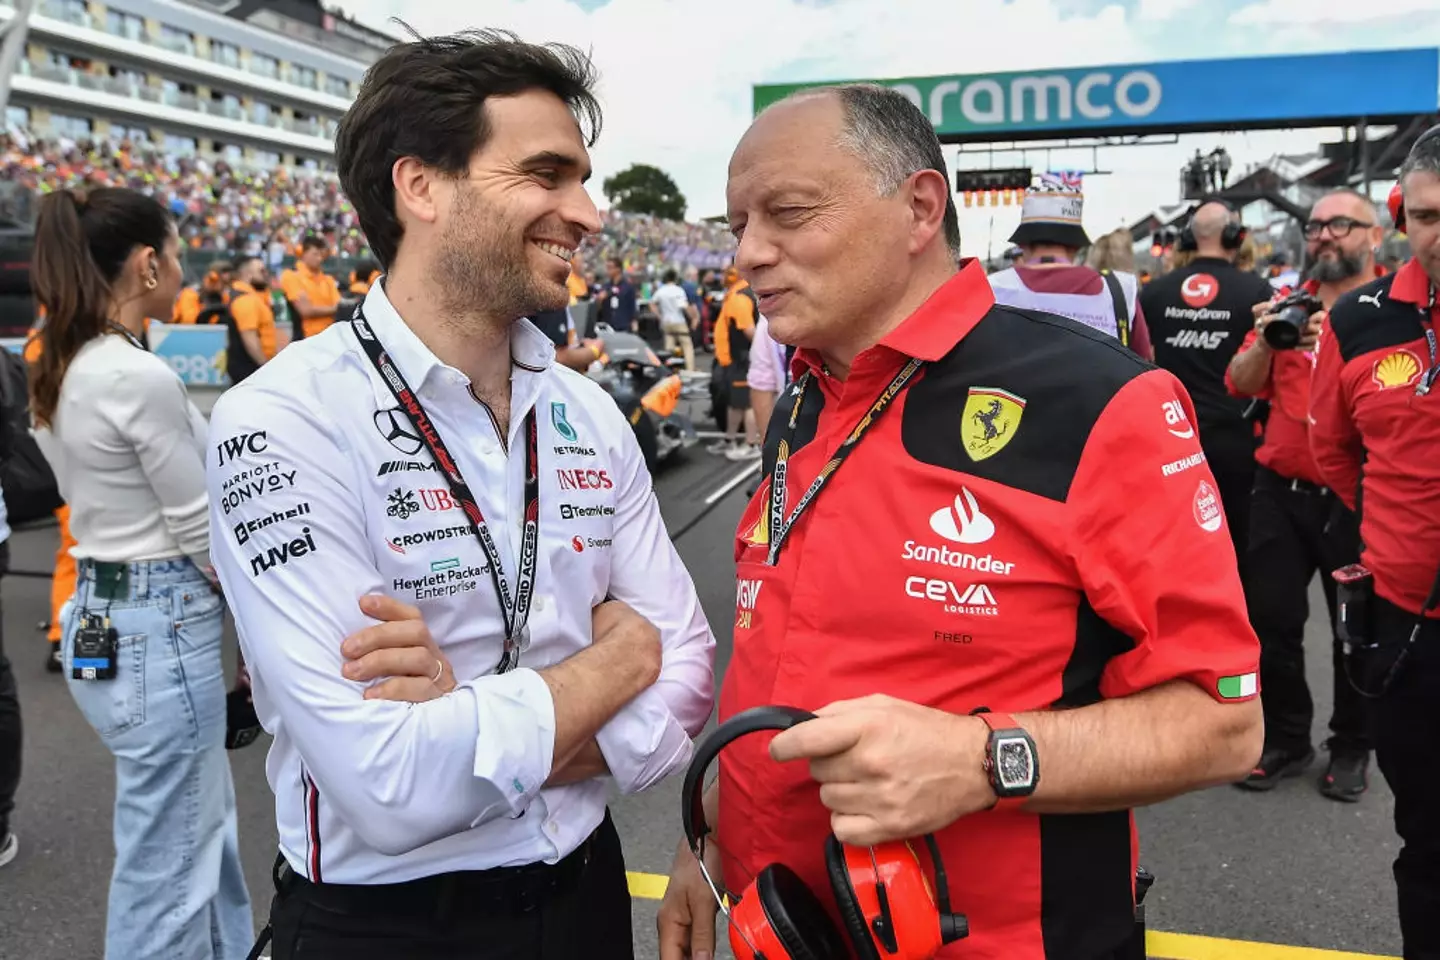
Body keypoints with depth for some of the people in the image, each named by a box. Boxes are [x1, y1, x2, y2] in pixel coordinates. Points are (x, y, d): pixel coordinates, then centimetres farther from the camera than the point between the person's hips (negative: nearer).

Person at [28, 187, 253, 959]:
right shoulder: (142, 376, -21)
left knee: (203, 832, 24)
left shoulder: (59, 372, 7)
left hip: (98, 615, 10)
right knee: (166, 869, 6)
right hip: (160, 628, -10)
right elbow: (201, 530, -16)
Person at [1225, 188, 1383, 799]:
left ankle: (1351, 747, 27)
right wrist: (1266, 342, -14)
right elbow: (1241, 385, 4)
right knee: (1271, 620, 7)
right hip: (1280, 489, 4)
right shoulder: (1287, 303, 9)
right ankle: (1286, 739, 24)